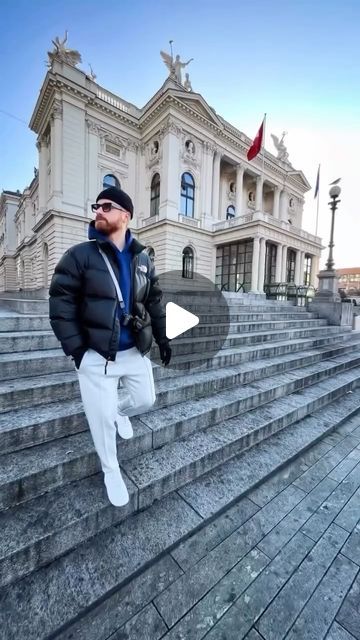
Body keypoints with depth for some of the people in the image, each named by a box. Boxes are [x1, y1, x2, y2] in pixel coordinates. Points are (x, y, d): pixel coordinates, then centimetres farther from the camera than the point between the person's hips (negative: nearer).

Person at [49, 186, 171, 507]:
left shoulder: (142, 259, 5)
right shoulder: (80, 255, -8)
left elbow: (155, 300, 10)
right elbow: (61, 302, -9)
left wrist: (162, 337, 8)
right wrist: (75, 348, -14)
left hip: (135, 351, 4)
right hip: (96, 356, -3)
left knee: (146, 400, 17)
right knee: (101, 418, 7)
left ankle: (121, 412, 54)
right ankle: (111, 471, 37)